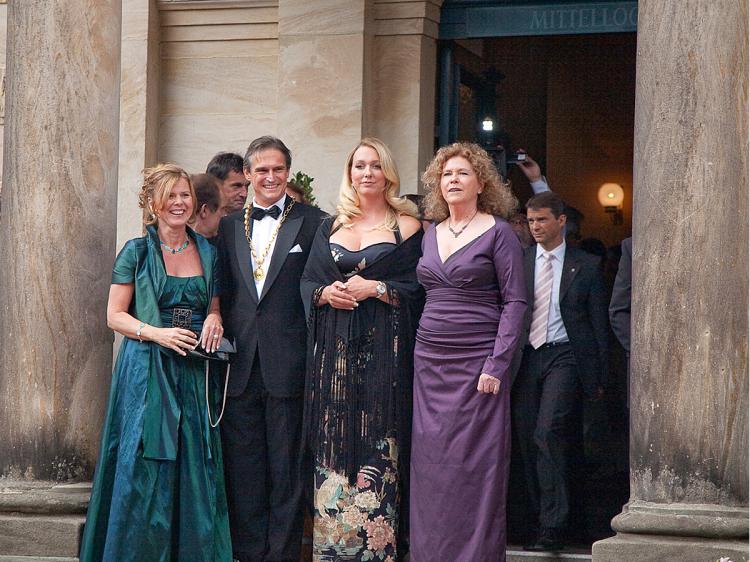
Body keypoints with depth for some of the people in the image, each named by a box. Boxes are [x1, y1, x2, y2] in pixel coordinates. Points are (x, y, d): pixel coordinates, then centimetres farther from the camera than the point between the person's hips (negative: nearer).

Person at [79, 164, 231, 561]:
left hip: (195, 374, 4)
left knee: (195, 468, 2)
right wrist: (158, 334, -17)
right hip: (147, 372, -4)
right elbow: (115, 316, -3)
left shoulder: (207, 252, 11)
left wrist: (214, 320, -4)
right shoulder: (137, 252, -1)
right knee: (145, 472, -5)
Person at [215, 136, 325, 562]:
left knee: (287, 468, 2)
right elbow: (223, 293, 14)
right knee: (244, 468, 7)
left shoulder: (312, 222, 0)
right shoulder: (230, 226, 13)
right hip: (240, 365, 4)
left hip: (288, 364, -4)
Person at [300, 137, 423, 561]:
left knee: (377, 448, -8)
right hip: (334, 350, 4)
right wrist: (325, 293, -6)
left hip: (382, 349, -4)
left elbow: (419, 287, -3)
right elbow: (307, 282, 14)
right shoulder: (331, 227, 16)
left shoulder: (406, 226, 3)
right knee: (333, 448, 1)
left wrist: (375, 289, -13)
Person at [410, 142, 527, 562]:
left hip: (476, 365, -5)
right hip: (430, 364, 5)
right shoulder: (431, 235, 14)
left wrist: (497, 365, -15)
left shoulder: (498, 232, -3)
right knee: (431, 468, 5)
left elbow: (515, 302, -7)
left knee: (474, 467, -5)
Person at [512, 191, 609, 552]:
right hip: (527, 359, 4)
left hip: (565, 357, -4)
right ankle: (542, 519, 14)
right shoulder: (519, 263, 12)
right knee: (528, 440, 3)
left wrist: (599, 377, 4)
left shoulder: (585, 266, 7)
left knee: (548, 433, -19)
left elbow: (598, 324, 8)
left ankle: (552, 528, -17)